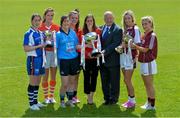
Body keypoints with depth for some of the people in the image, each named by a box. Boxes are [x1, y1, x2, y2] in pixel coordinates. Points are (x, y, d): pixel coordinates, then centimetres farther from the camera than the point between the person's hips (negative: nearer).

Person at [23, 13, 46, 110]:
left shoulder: (40, 33, 12)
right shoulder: (28, 33, -11)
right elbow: (26, 48, -17)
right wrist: (38, 46, -20)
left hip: (40, 58, 7)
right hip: (33, 59, -7)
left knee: (38, 82, 13)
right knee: (33, 83, -2)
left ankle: (35, 101, 23)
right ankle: (31, 103, 7)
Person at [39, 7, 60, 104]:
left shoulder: (56, 27, 4)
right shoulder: (40, 28, -4)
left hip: (54, 52, 3)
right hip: (45, 52, -3)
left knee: (53, 76, 8)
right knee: (45, 76, 3)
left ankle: (51, 96, 19)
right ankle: (46, 97, 14)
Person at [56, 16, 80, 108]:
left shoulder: (73, 33, 8)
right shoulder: (58, 34, -4)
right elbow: (56, 48, -1)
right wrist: (58, 60, -3)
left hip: (74, 59, 4)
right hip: (64, 60, -4)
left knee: (72, 81, 11)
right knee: (65, 84, -4)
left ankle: (70, 100, 24)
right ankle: (62, 101, 14)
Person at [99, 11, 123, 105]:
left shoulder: (117, 30, -9)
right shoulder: (101, 28, 11)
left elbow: (115, 44, -17)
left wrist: (105, 51, -24)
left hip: (113, 59, -6)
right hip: (103, 59, 6)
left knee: (114, 81, 5)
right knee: (104, 81, 13)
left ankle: (114, 99, 15)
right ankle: (106, 98, 24)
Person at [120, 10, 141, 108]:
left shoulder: (135, 29, -10)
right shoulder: (125, 29, 11)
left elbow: (138, 44, -13)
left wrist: (127, 45, -22)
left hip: (131, 56, -7)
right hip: (123, 55, 7)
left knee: (127, 80, -4)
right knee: (126, 80, 11)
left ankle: (132, 101, 8)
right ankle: (130, 99, 21)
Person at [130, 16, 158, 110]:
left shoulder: (152, 36, -14)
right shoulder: (144, 35, 10)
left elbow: (145, 49, -17)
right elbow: (141, 48, 13)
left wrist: (135, 46, -22)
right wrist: (133, 46, -2)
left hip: (149, 62, -9)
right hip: (143, 62, 9)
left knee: (149, 84, -1)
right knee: (146, 84, 16)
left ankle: (152, 105, 7)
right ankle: (149, 102, 27)